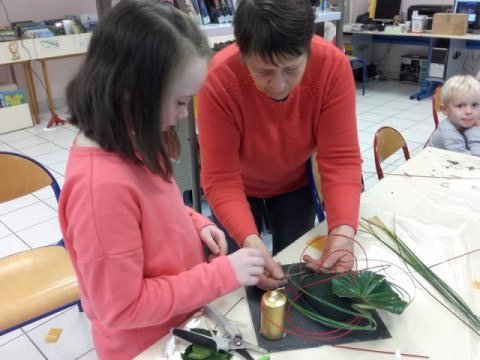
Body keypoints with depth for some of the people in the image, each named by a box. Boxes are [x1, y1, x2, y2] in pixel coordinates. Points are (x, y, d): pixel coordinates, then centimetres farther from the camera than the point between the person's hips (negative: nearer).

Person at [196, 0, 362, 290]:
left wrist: (343, 230, -41)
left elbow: (341, 158, -27)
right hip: (240, 188, -1)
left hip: (295, 183, 2)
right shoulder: (220, 79, -34)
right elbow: (221, 179, -31)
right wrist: (249, 241, -46)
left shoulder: (333, 65, -29)